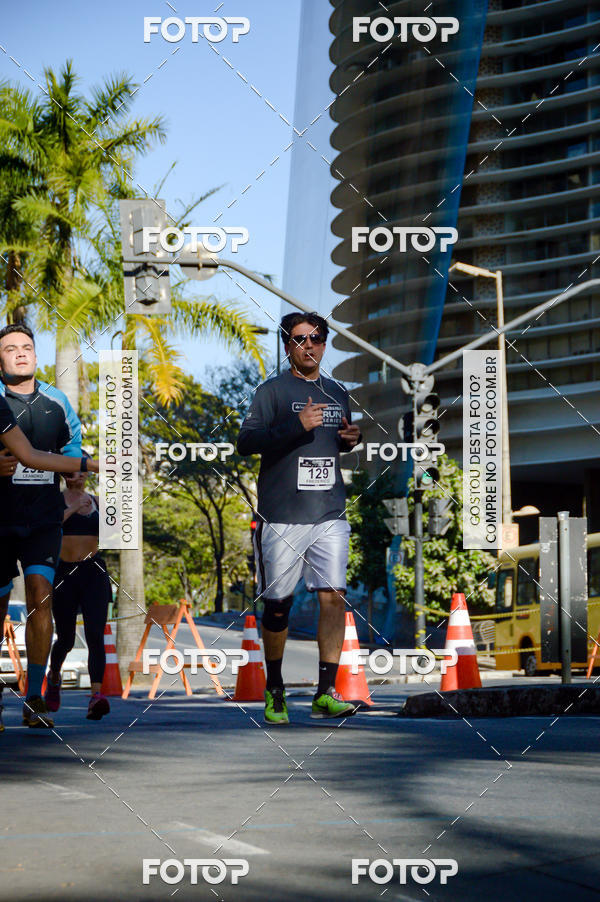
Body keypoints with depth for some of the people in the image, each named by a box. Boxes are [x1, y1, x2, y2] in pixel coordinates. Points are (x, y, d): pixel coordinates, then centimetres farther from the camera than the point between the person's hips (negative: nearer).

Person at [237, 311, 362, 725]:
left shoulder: (337, 393, 17)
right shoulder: (272, 391, 1)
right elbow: (246, 441, -10)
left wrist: (353, 438, 7)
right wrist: (297, 425, -20)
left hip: (330, 517, 4)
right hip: (282, 517, -3)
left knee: (334, 596, -9)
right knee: (278, 605, 3)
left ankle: (327, 693, -5)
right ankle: (275, 690, 19)